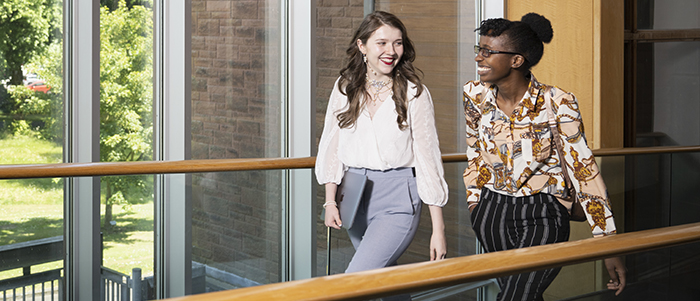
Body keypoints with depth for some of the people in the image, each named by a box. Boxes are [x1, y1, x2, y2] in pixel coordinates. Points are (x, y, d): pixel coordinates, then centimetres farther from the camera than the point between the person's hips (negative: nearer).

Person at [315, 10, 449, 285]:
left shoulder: (414, 94, -6)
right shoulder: (344, 88, 4)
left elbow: (428, 158, -5)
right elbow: (331, 146, 11)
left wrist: (438, 229, -7)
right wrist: (330, 201, 3)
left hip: (397, 201, -4)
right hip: (355, 197, 4)